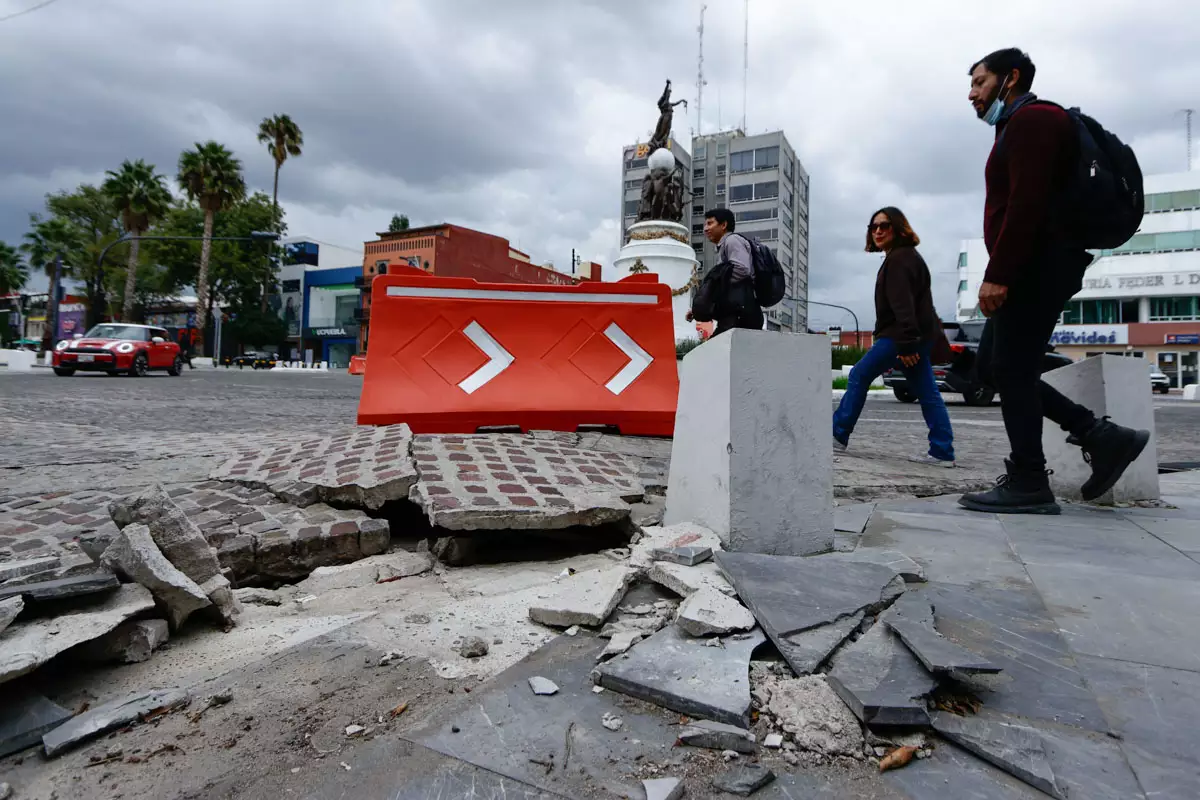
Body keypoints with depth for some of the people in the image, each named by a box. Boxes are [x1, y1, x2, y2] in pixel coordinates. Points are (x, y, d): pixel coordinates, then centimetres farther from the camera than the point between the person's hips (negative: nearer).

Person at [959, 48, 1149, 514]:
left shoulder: (1032, 120, -6)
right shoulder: (1017, 128, 26)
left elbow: (1027, 205, -20)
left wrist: (996, 275, -25)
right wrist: (1002, 275, 19)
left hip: (1039, 265, -10)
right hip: (1034, 269, 10)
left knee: (1010, 370, -10)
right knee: (993, 367, 8)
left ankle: (1027, 484, -5)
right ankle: (1101, 436, 9)